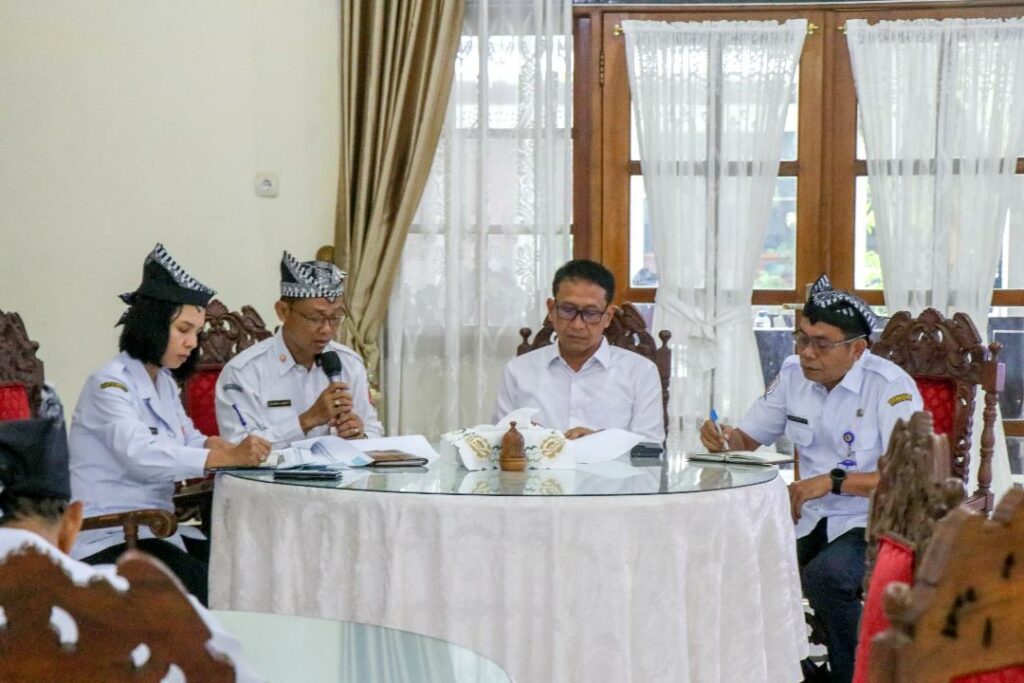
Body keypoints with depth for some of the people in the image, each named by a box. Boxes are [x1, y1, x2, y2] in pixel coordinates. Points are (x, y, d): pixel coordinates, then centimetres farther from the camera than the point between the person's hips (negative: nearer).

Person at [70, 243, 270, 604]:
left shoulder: (164, 381, 14)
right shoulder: (109, 384, -15)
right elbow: (140, 454, -31)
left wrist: (211, 445, -7)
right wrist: (227, 457, -42)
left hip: (155, 526, 8)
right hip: (107, 539, -8)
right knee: (206, 587, -25)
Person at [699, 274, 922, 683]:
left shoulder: (891, 387, -14)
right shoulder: (794, 374, 5)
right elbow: (747, 438, 15)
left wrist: (832, 481, -29)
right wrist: (722, 439, -9)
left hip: (874, 523, -5)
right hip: (810, 519, 6)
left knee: (826, 575, -34)